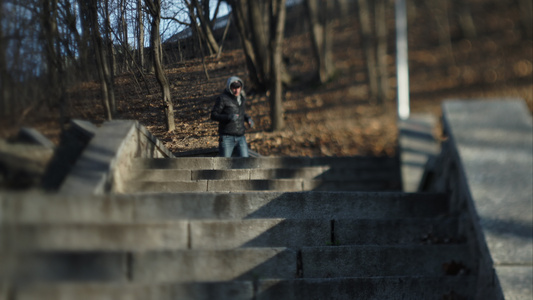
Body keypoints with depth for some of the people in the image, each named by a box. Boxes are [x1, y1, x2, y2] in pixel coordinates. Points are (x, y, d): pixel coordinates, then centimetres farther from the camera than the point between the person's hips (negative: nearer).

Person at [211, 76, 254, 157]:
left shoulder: (242, 98, 11)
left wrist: (248, 119, 5)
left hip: (240, 137, 5)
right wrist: (228, 117, -25)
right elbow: (213, 115, -9)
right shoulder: (223, 98, -9)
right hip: (227, 137, -5)